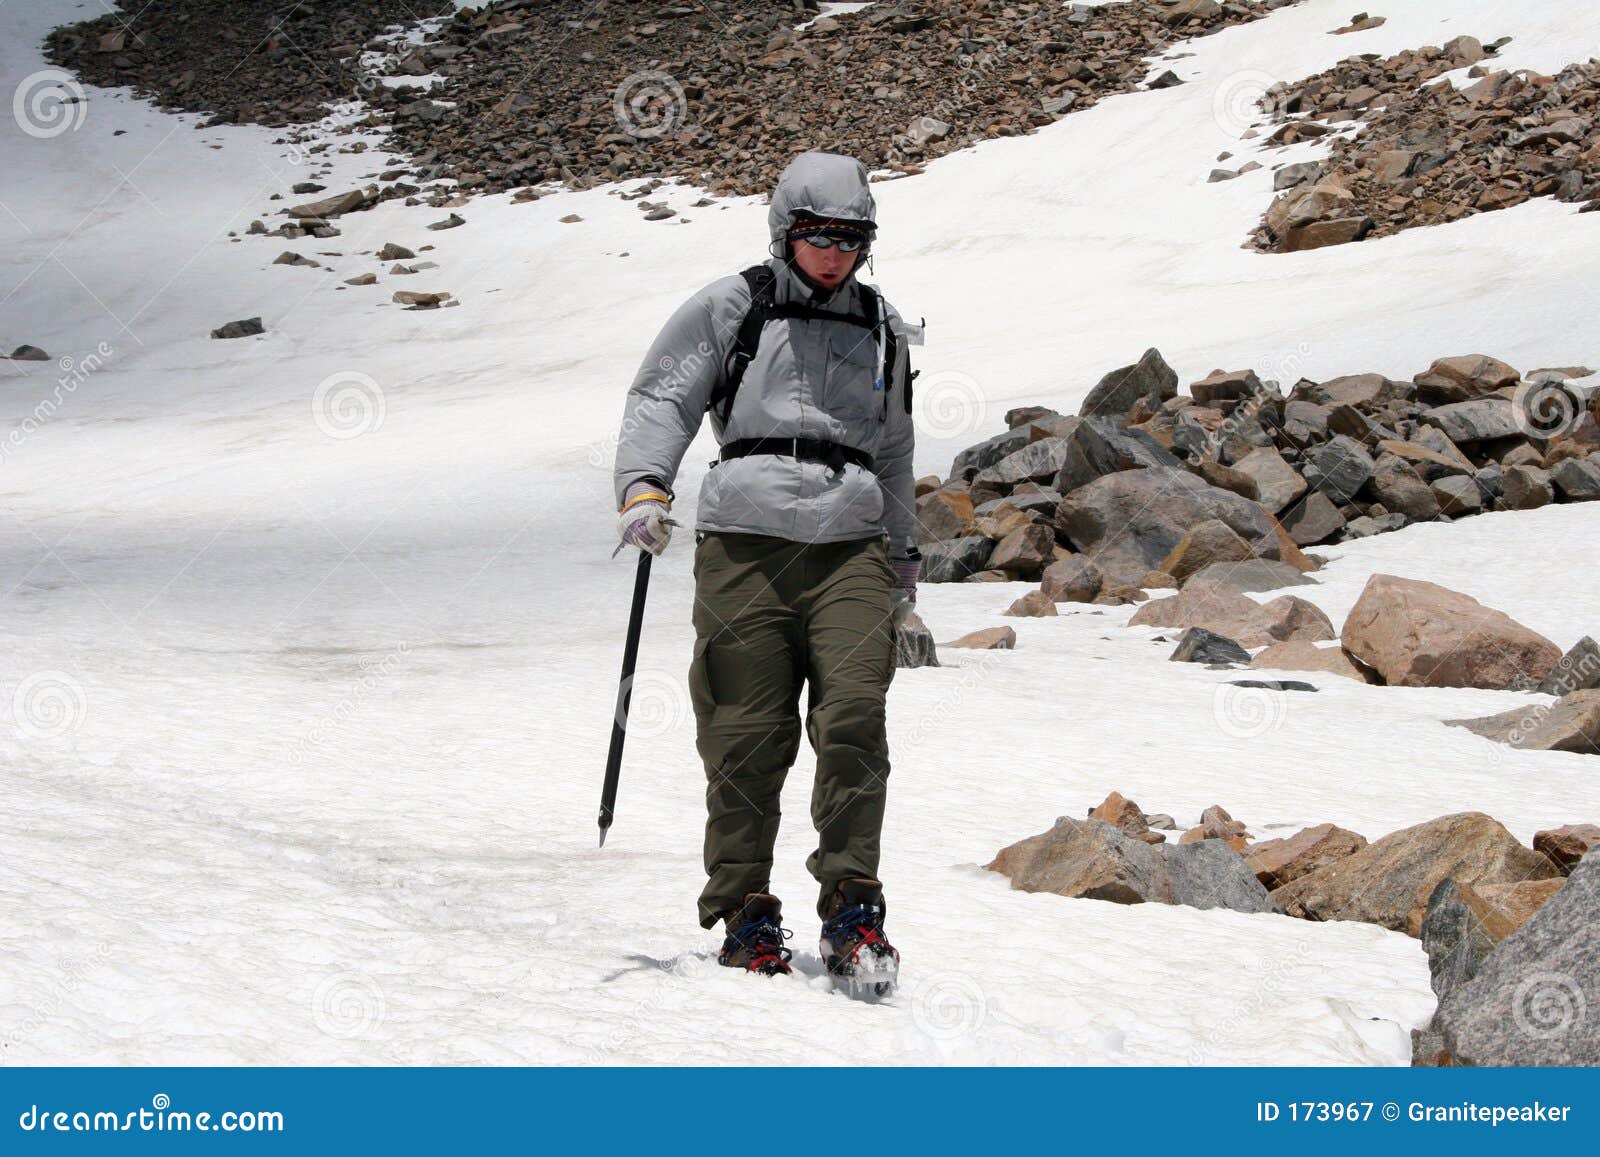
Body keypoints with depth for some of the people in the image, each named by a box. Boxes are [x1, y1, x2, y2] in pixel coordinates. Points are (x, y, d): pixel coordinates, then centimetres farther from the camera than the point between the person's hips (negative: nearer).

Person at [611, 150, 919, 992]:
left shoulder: (880, 327, 21)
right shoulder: (730, 308, 10)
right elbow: (662, 397, 5)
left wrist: (903, 562, 32)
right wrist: (644, 485, -13)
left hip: (849, 546, 2)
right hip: (745, 542, -2)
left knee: (853, 718, -15)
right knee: (747, 736, -4)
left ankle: (851, 909, -12)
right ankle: (744, 910, 8)